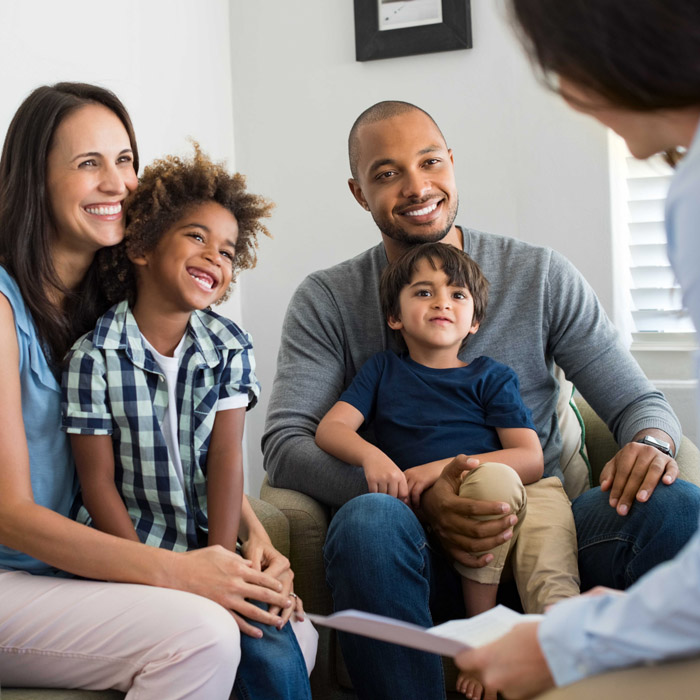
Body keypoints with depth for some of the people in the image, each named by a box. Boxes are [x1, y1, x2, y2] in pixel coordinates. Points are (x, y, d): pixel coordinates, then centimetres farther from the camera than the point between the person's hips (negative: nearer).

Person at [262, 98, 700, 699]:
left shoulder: (541, 276, 9)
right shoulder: (326, 302, 6)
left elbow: (637, 401, 10)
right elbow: (284, 444, -5)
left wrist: (651, 442, -17)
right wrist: (416, 498, -21)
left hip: (539, 535, 1)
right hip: (421, 552, -1)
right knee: (368, 521, -36)